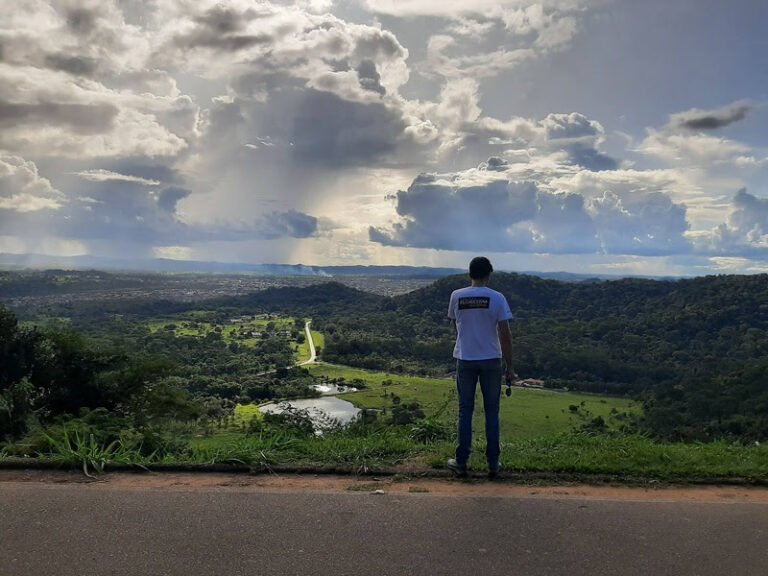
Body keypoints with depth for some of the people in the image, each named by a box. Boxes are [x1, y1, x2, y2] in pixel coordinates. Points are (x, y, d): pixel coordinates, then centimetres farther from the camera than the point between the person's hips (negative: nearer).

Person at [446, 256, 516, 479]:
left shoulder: (456, 296, -1)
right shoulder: (497, 298, -8)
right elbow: (505, 334, -9)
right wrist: (509, 366, -2)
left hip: (465, 360, 1)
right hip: (491, 361, -1)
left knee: (465, 411, 9)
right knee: (492, 413, 9)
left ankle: (461, 462, 13)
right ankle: (493, 464, 14)